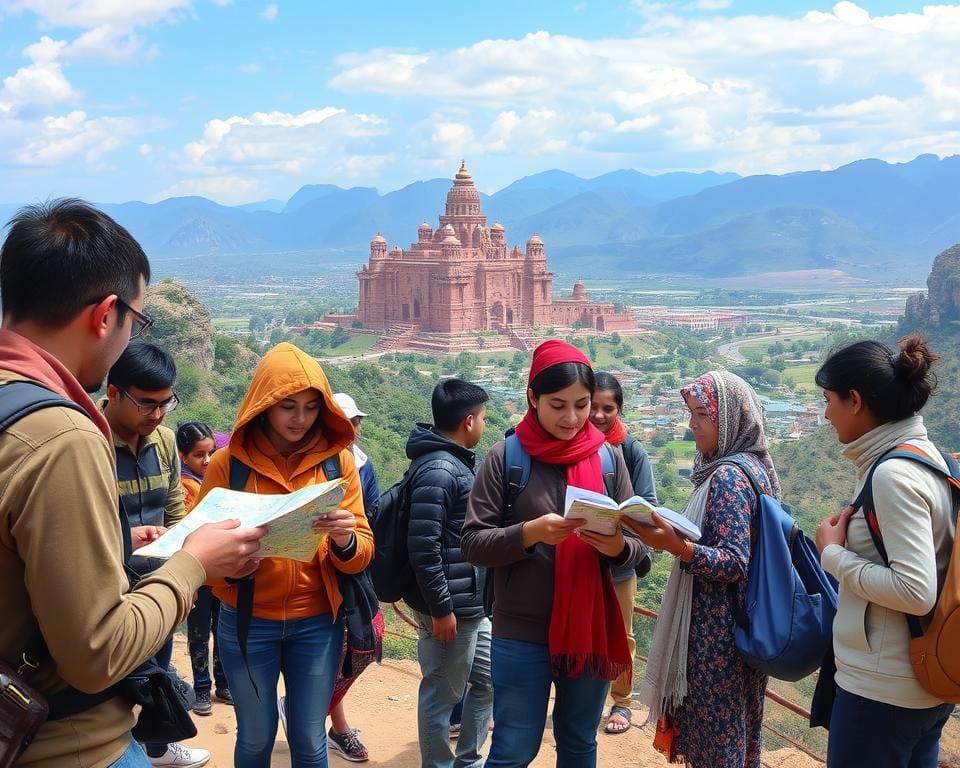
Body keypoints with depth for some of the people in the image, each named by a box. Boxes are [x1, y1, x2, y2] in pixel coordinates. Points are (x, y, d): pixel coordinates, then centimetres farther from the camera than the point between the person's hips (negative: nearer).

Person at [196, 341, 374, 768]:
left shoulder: (337, 459, -3)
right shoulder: (228, 462, -7)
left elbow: (363, 552, -3)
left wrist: (345, 540, -26)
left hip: (317, 623, 1)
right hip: (247, 624, -1)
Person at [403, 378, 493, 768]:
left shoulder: (456, 462, 11)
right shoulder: (438, 470, -20)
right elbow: (423, 547, -24)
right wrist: (441, 609, -21)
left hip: (472, 604, 10)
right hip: (450, 607, -10)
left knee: (488, 679, 20)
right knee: (442, 696, 6)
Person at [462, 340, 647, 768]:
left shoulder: (608, 459, 1)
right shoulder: (506, 458, -7)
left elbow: (637, 548, 3)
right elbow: (473, 543, -9)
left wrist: (618, 547, -20)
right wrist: (529, 533, -26)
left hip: (591, 631, 3)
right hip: (521, 634, -3)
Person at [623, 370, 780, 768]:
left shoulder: (728, 475, -18)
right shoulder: (749, 466, 10)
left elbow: (734, 563, -24)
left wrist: (675, 546, -35)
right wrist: (673, 534, 15)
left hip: (718, 628, -10)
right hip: (734, 624, 10)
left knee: (715, 735, 1)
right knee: (737, 728, 18)